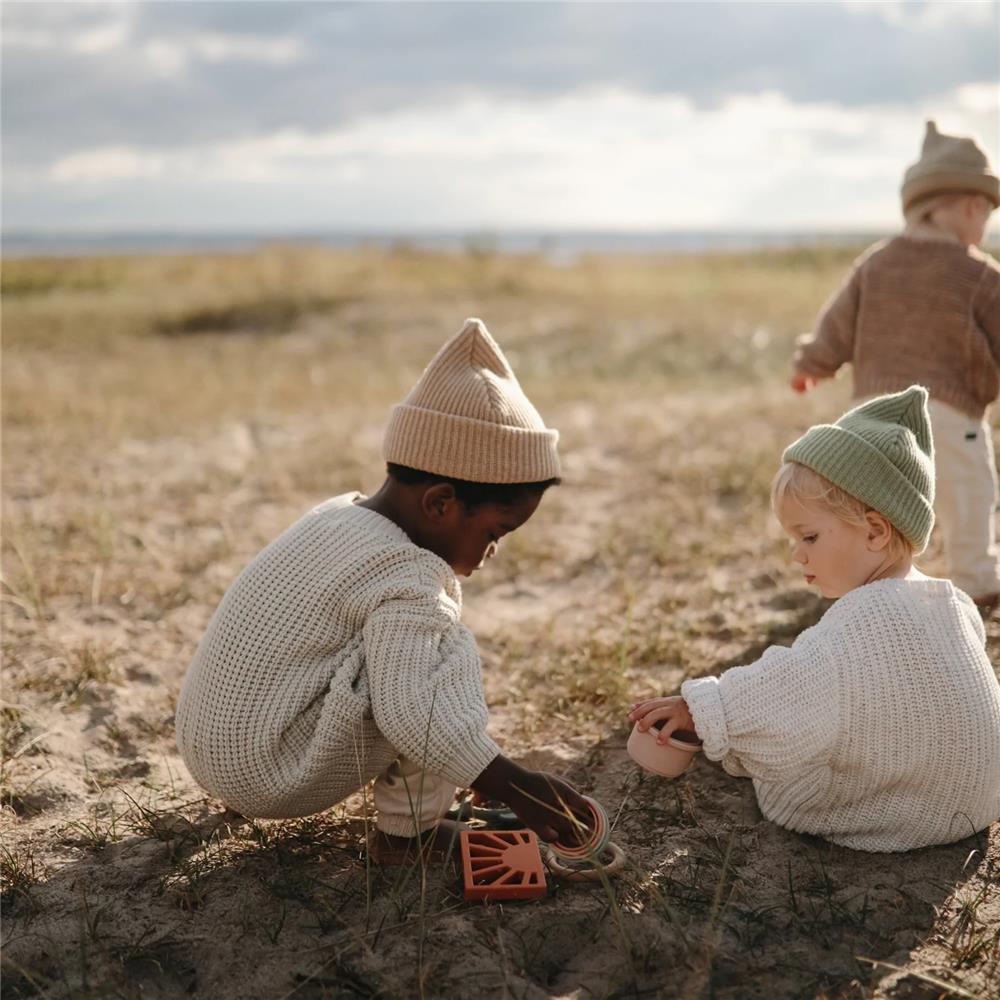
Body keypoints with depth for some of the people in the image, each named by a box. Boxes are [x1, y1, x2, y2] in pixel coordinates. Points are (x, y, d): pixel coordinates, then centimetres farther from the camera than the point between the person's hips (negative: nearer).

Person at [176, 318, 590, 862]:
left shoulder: (338, 514, 5)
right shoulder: (402, 576, -23)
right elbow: (411, 712, -31)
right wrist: (514, 786, -24)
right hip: (267, 774, -9)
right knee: (449, 652, -15)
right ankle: (406, 832, -3)